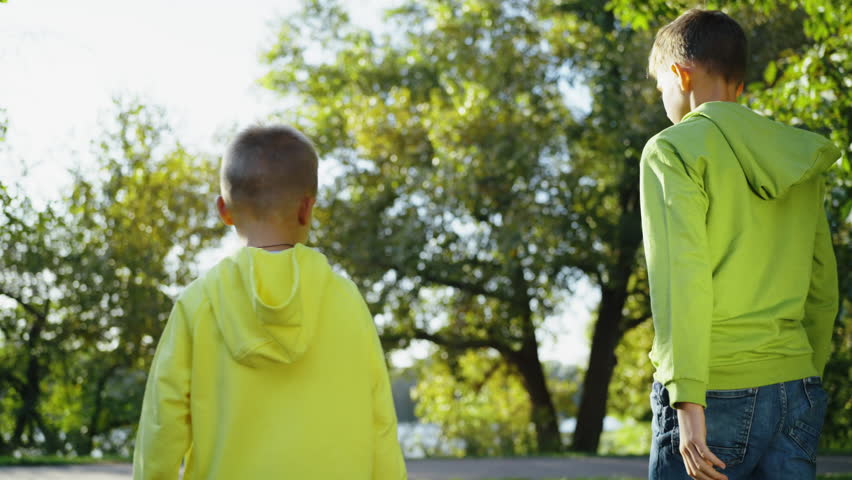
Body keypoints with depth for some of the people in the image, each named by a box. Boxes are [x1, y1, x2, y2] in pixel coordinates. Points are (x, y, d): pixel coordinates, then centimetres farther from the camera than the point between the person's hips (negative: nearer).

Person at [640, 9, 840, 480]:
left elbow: (680, 276, -14)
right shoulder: (801, 162, 15)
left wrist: (687, 400, -17)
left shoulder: (673, 149, -4)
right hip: (796, 393, 6)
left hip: (716, 390, -6)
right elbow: (823, 289, 17)